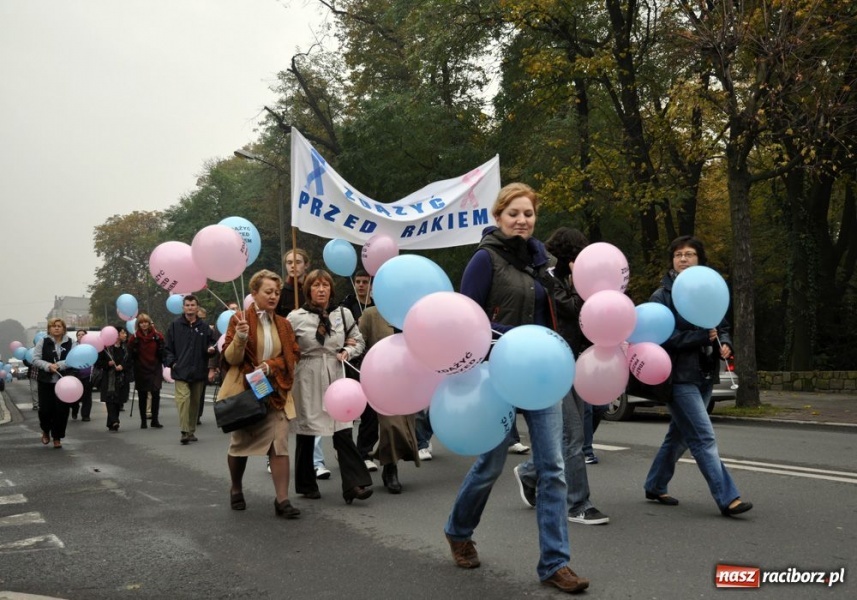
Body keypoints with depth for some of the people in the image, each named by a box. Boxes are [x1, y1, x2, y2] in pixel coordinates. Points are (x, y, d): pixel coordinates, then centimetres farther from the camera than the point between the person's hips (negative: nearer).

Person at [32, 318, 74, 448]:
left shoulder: (69, 342, 2)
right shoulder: (43, 341, 1)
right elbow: (35, 359, -2)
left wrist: (59, 365, -18)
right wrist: (48, 366, -18)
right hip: (46, 381, 0)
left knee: (62, 410, 1)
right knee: (45, 409, -1)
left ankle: (57, 437, 15)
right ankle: (45, 431, 29)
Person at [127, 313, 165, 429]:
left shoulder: (157, 335, 0)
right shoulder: (135, 337, 0)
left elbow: (164, 351, 2)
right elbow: (131, 353, -3)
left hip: (155, 369, 0)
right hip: (140, 370, 0)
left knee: (156, 394, -7)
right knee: (142, 396, 7)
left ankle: (155, 420, 2)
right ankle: (143, 421, 16)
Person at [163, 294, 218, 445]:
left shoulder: (204, 327, 7)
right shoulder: (175, 325, 3)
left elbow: (212, 342, 15)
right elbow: (168, 347, 5)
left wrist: (211, 349, -7)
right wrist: (171, 362, -6)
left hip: (199, 371, 3)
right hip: (181, 371, -3)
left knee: (195, 402, 11)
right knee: (183, 399, -16)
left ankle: (192, 431, 21)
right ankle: (185, 432, -17)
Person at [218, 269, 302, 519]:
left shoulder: (283, 324, 7)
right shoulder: (239, 319, -5)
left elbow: (292, 357, 5)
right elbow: (230, 359, -8)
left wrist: (269, 366, -13)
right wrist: (240, 337, -27)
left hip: (274, 392, 3)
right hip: (243, 391, -2)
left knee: (280, 444, -10)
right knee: (240, 443, 12)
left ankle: (282, 500, -7)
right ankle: (236, 489, 35)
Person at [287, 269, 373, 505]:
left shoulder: (343, 314, 5)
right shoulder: (296, 317, -3)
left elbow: (358, 341, 13)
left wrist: (347, 352, -4)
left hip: (335, 378, 2)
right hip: (308, 380, -1)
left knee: (343, 431, -8)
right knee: (306, 432, 7)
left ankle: (354, 484, -9)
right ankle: (306, 485, 21)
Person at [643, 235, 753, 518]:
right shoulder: (662, 296, -5)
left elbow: (722, 327, 20)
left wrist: (724, 343, -2)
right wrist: (702, 336, -19)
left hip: (704, 376, 7)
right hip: (679, 376, -7)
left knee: (679, 436, 15)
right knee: (704, 438, -10)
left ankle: (655, 486, 29)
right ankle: (728, 499, -8)